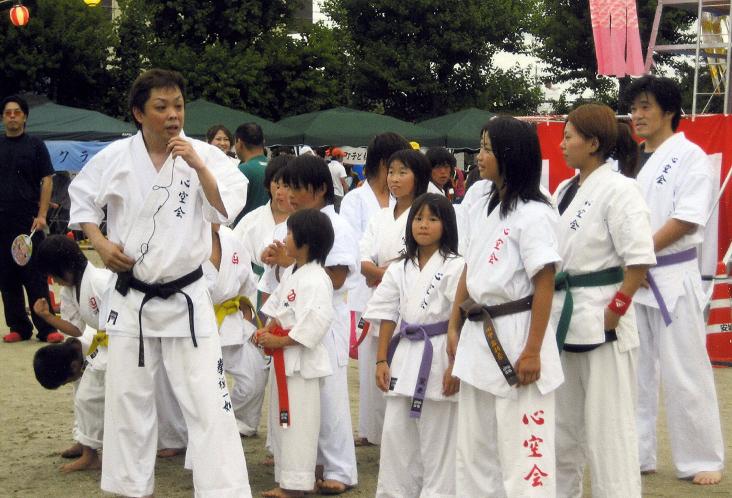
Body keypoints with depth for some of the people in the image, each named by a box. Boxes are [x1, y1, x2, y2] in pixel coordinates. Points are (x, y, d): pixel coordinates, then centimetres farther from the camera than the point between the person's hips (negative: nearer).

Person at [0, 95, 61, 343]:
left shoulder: (35, 146, 3)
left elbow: (46, 181, 0)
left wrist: (41, 215, -9)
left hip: (29, 222, -3)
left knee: (36, 277, -4)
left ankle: (46, 328, -2)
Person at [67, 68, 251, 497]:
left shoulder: (204, 155, -8)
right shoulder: (116, 157, -4)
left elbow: (227, 211, -16)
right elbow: (82, 199, 11)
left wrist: (198, 167, -25)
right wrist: (101, 243, -3)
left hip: (186, 300, -2)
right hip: (132, 299, 2)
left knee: (207, 401, -4)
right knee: (129, 399, 12)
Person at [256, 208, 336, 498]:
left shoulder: (316, 279, -19)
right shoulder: (290, 273, 12)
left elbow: (316, 322, -26)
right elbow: (276, 306, 20)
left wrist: (279, 341, -20)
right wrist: (267, 331, 1)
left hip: (302, 360, -10)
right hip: (283, 359, 10)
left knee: (298, 424, -4)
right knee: (280, 421, 16)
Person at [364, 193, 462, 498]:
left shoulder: (455, 267, -7)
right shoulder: (400, 269, 11)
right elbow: (388, 316, 11)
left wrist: (455, 366, -15)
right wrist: (382, 360, 4)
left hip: (437, 359, -6)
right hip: (404, 357, 6)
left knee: (437, 440, 1)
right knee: (395, 434, 9)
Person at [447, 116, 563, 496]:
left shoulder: (533, 213, -13)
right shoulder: (483, 209, 13)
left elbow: (544, 284, -16)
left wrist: (533, 351, -18)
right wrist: (454, 328, 12)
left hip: (515, 336, -9)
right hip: (478, 337, 9)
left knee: (522, 451, -4)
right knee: (473, 450, 15)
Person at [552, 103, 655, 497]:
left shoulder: (618, 190, -13)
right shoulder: (565, 190, 12)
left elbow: (639, 261, -17)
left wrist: (613, 314, -17)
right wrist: (549, 309, 11)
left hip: (601, 323, -8)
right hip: (563, 319, 8)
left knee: (608, 430, -2)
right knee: (561, 427, 18)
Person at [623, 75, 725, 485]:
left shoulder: (689, 157, -7)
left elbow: (686, 220, -16)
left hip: (672, 278, -6)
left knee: (684, 374, -2)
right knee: (635, 371, 12)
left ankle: (702, 460, 9)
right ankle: (638, 455, 22)